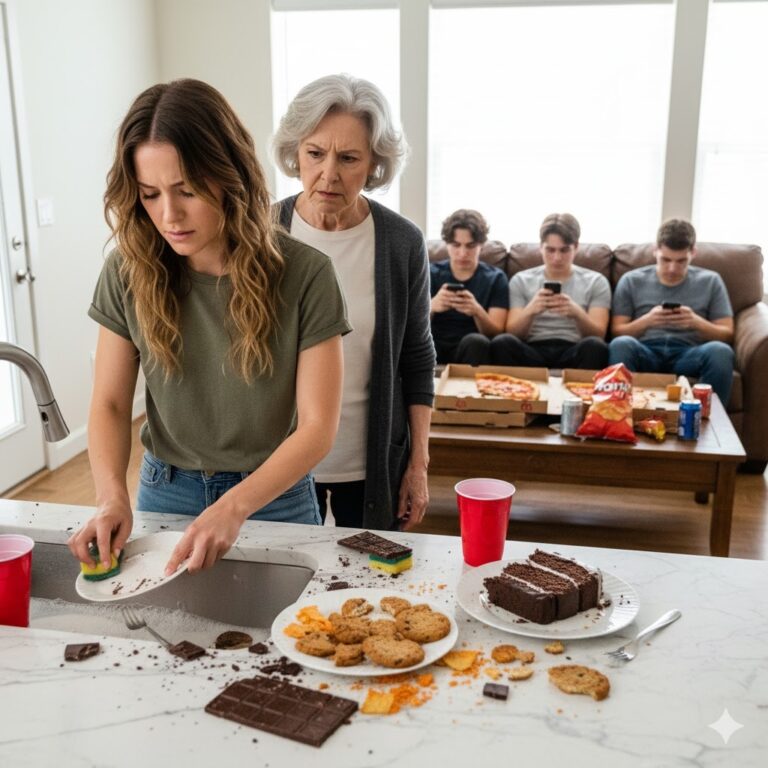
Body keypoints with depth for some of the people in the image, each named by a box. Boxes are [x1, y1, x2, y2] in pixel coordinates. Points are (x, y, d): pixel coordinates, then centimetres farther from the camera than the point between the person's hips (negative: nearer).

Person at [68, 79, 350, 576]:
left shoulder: (304, 275, -19)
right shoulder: (130, 273, -10)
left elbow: (317, 426, -18)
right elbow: (110, 404, -4)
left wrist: (234, 507, -30)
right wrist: (113, 497, -22)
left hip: (273, 497, -2)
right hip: (164, 495, 3)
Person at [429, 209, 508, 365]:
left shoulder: (495, 278, 7)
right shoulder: (431, 273, 9)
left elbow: (496, 332, -2)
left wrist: (477, 311, -24)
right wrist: (432, 306, -22)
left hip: (470, 348, 0)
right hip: (434, 345, 0)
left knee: (476, 341, -35)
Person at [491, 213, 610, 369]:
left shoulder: (595, 281, 13)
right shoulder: (521, 280, 14)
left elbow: (598, 335, 1)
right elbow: (513, 334, 4)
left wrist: (577, 313, -20)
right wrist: (530, 311, -17)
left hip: (573, 355, 0)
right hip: (532, 353, 0)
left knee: (594, 346, -34)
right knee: (502, 343, -32)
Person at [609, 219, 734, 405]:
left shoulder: (710, 281, 16)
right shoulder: (631, 281, 14)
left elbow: (727, 335, 11)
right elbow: (616, 332, 8)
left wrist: (696, 322, -9)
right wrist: (646, 321, -11)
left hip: (689, 354, 1)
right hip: (645, 351, 0)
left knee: (720, 351, -34)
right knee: (621, 344, -35)